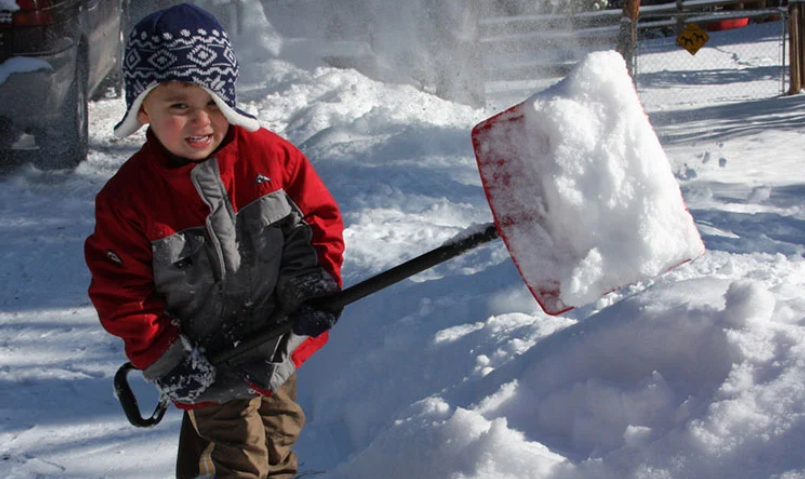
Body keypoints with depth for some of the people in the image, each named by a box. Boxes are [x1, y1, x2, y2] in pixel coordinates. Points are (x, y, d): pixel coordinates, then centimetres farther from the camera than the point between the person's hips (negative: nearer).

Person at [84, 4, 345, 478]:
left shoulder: (270, 155, -13)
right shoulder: (127, 198, -19)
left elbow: (317, 218, -1)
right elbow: (122, 294, -12)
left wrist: (313, 283, -14)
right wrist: (166, 359, -16)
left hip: (279, 345, 4)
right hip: (210, 366, -4)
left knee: (279, 432, 25)